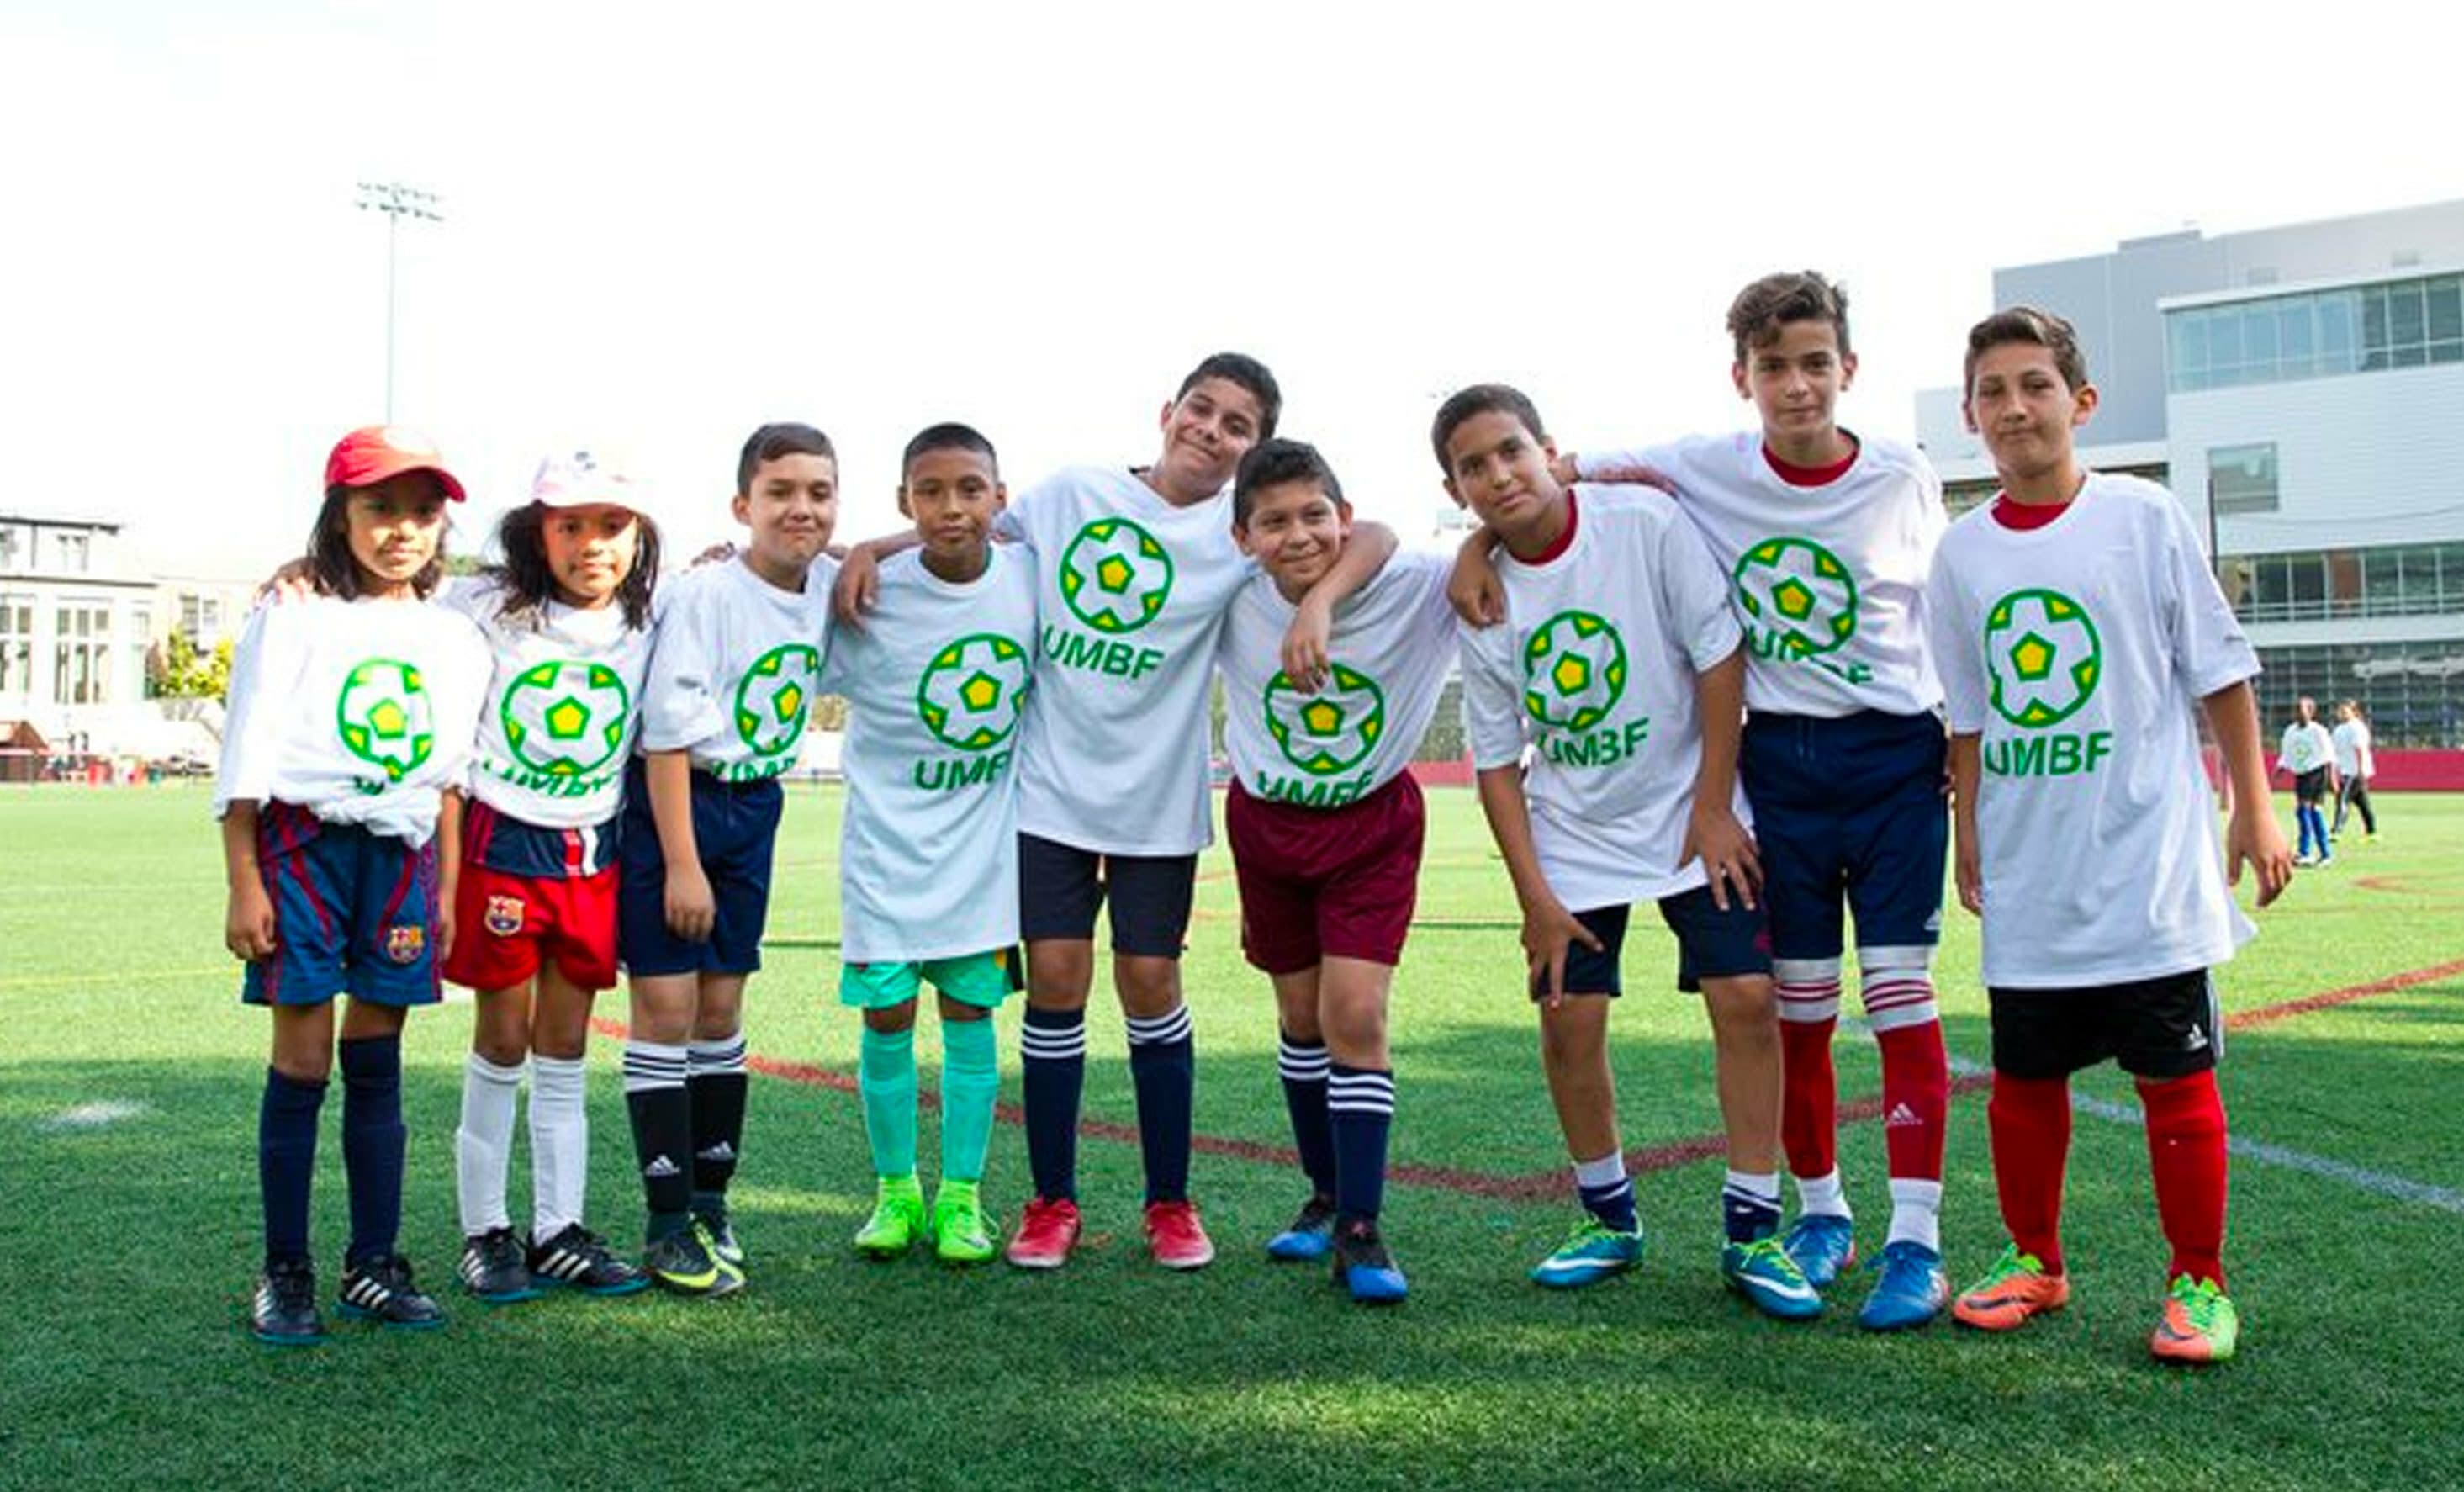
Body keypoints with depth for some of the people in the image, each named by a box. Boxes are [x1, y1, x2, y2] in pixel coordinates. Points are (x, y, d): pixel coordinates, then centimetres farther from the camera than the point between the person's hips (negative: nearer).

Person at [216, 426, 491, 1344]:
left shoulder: (455, 641, 10)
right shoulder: (292, 621, -1)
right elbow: (245, 764, -3)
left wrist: (445, 890, 11)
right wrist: (244, 886, -8)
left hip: (401, 855, 4)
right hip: (302, 847, -3)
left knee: (376, 1064, 8)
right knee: (303, 1060, -2)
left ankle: (375, 1266, 15)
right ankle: (285, 1272, 10)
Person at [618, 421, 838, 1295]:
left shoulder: (827, 590, 0)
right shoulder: (702, 596, -17)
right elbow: (668, 733, -17)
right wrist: (681, 863, -18)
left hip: (754, 807, 6)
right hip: (669, 802, -6)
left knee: (722, 1006, 11)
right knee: (666, 1005, -4)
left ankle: (711, 1202, 21)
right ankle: (670, 1225, 4)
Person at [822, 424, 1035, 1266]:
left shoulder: (1030, 579, -6)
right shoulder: (871, 598, -15)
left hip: (985, 840, 2)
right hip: (889, 841, -2)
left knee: (970, 1014, 6)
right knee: (887, 1017, 2)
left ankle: (961, 1196, 19)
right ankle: (894, 1190, 21)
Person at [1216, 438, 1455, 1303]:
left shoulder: (1416, 589, -24)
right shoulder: (1227, 599, -18)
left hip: (1373, 825, -2)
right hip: (1267, 823, 3)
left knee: (1356, 1016, -12)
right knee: (1301, 1020, 13)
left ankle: (1359, 1231, -2)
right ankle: (1327, 1196, 32)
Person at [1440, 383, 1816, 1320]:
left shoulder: (1647, 523, -15)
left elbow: (1719, 656, -11)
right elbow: (1497, 762, -1)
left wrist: (1712, 809, -12)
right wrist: (1535, 896, -6)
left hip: (1692, 812, -2)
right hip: (1573, 837, 3)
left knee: (1747, 998, -11)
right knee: (1568, 1022, -1)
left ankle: (1751, 1231, 2)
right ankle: (1609, 1218, 21)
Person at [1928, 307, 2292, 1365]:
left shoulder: (2145, 517, -4)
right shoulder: (1963, 551, 5)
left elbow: (2220, 670, 1)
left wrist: (2255, 810, -1)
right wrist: (1967, 837, 10)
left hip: (2147, 869, -3)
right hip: (2027, 882, 3)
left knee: (2175, 1075, 4)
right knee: (2024, 1077, 11)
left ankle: (2198, 1280, 19)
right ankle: (2034, 1261, 28)